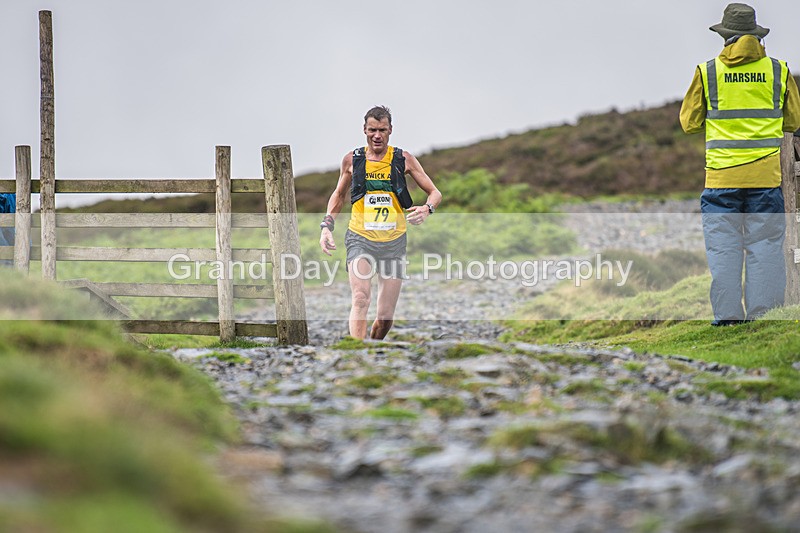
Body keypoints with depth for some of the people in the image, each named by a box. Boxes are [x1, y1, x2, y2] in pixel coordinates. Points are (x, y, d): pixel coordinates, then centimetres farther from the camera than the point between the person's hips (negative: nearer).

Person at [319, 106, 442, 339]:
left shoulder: (403, 160, 1)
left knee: (386, 317, 2)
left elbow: (435, 193, 6)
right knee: (360, 299, -25)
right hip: (360, 239, -1)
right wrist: (327, 226, 6)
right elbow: (339, 195, 20)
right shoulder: (352, 160, 3)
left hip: (394, 242, 1)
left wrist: (427, 209, -17)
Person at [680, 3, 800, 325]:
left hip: (721, 175, -1)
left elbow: (689, 122, 6)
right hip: (767, 176, 1)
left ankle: (727, 317, 3)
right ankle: (764, 314, 3)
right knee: (765, 247, 5)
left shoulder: (707, 72, 0)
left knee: (723, 249, 4)